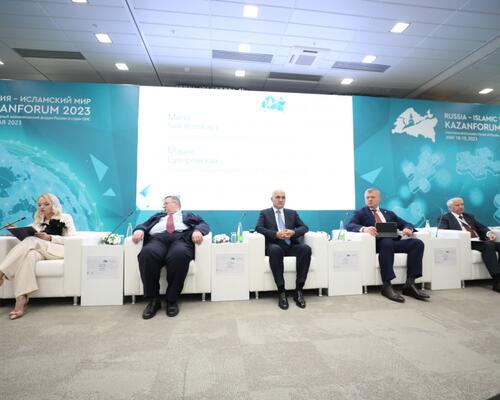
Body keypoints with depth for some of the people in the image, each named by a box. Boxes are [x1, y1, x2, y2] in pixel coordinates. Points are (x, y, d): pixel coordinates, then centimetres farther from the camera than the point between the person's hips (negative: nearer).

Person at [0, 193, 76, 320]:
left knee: (32, 241, -27)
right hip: (41, 251, 3)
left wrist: (49, 237, -13)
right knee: (30, 255, -32)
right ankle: (21, 300, -41)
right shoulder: (39, 221, 28)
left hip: (59, 251, -3)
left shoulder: (65, 218, 12)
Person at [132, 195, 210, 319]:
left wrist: (197, 230, -9)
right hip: (157, 239, 2)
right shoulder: (158, 216, 40)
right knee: (147, 253, -34)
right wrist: (139, 229, 0)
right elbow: (144, 225, 25)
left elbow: (204, 224, 15)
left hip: (181, 238, -2)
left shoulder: (188, 216, 31)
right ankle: (154, 299, -18)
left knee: (179, 254, -39)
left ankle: (172, 300, -22)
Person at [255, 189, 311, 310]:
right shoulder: (264, 213, 14)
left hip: (291, 245, 3)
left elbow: (304, 227, 12)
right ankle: (281, 291, -29)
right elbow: (258, 228, -3)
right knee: (275, 250, -38)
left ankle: (298, 290, -22)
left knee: (306, 249, -29)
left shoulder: (292, 213, 22)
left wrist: (293, 232, -11)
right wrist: (276, 234, -18)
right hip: (275, 245, -3)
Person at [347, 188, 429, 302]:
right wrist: (364, 228, -26)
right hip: (376, 242, -5)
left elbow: (406, 224, 21)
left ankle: (409, 284, -18)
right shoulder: (360, 213, 14)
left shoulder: (389, 213, 29)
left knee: (417, 243, -19)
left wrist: (408, 228, -5)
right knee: (387, 242, -36)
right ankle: (387, 286, -29)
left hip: (393, 241, 5)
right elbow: (350, 225, -5)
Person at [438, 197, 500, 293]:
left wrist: (489, 233, -3)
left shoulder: (469, 216, 28)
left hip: (480, 241, 7)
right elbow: (441, 231, -8)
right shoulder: (445, 218, 7)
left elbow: (481, 227, 20)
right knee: (489, 245, -30)